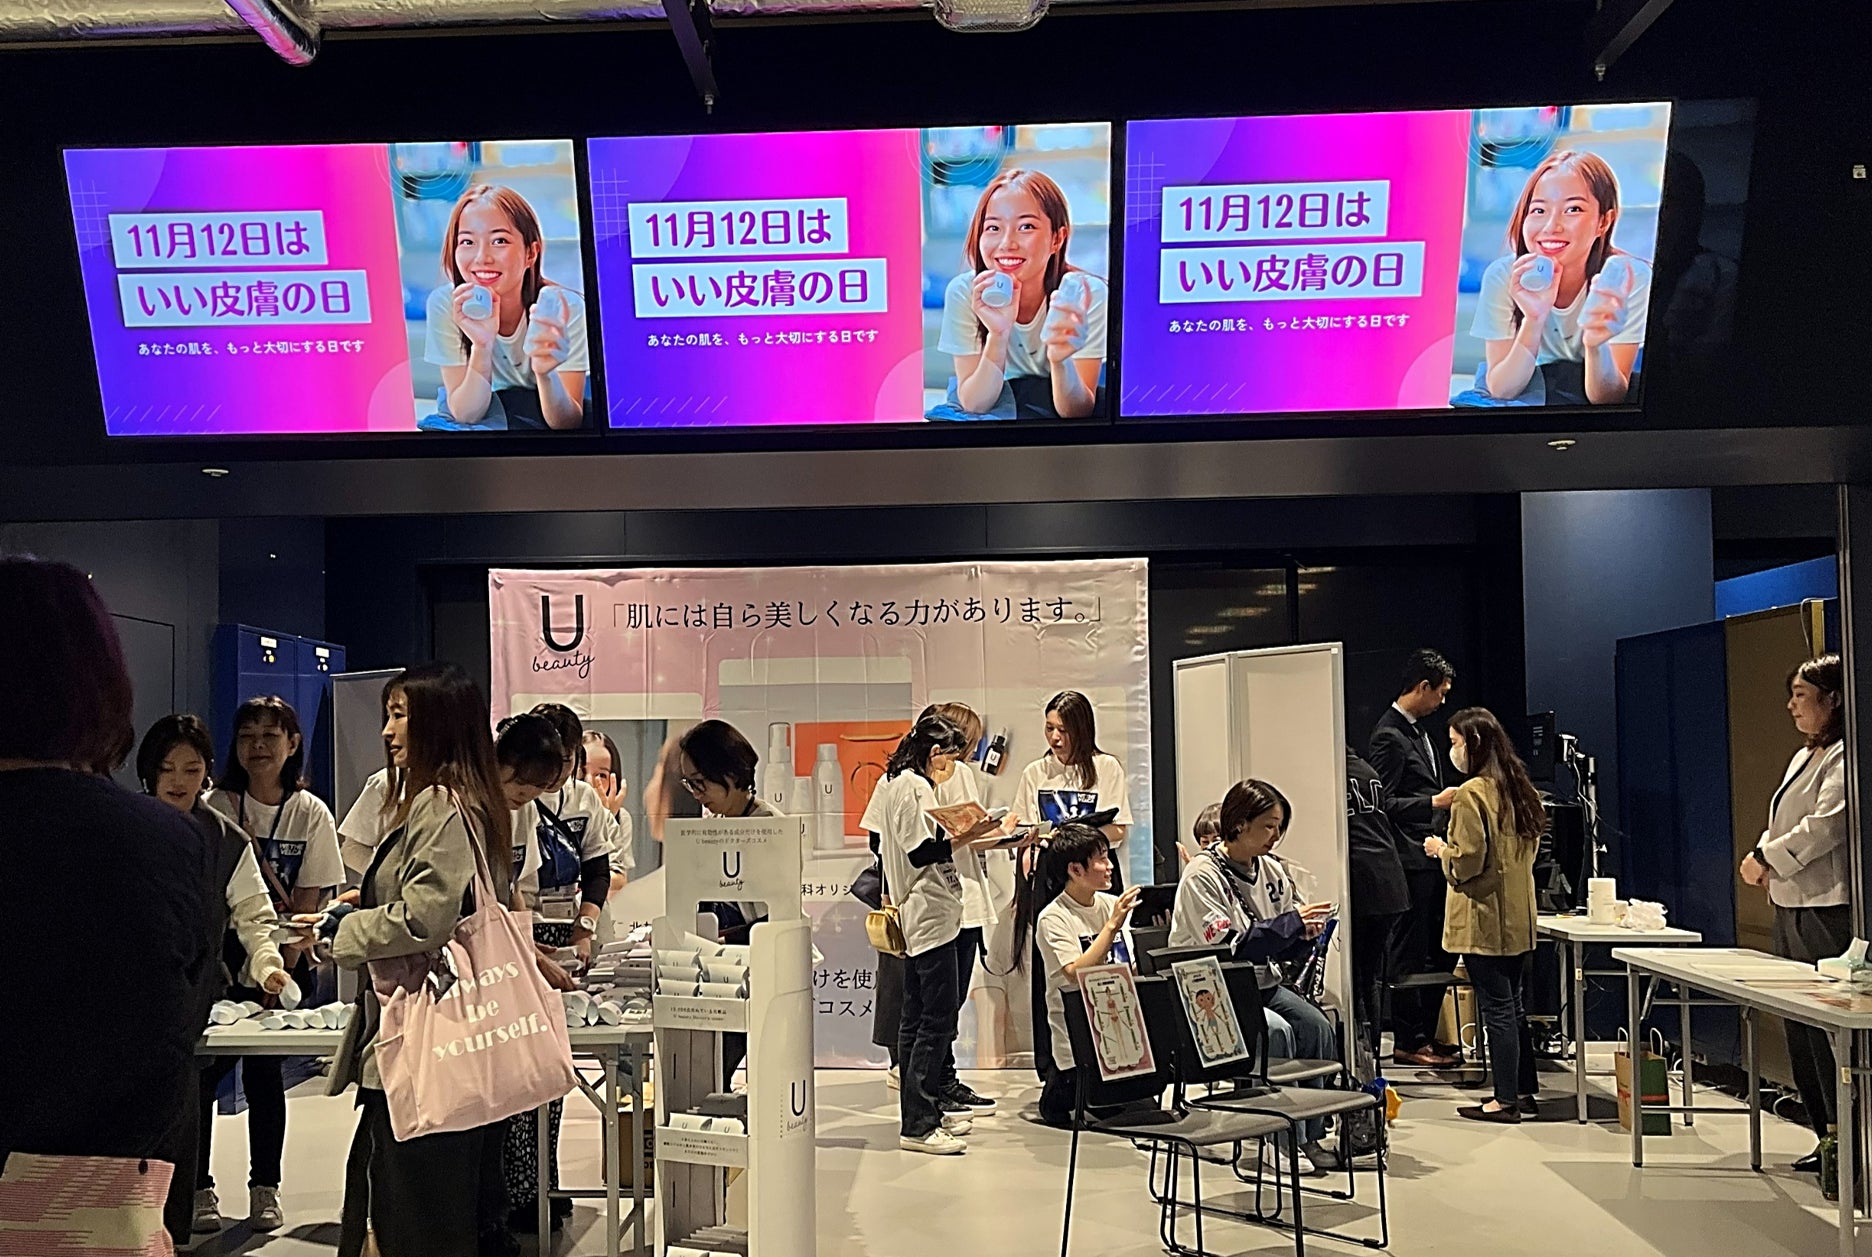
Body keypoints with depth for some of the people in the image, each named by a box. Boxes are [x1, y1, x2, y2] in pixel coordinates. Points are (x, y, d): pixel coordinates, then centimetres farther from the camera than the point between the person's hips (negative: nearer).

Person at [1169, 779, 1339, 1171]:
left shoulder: (1272, 869, 7)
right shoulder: (1202, 876, -14)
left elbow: (1283, 948, 12)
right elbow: (1225, 949, -22)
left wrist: (1305, 935, -12)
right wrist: (1290, 923, -24)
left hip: (1264, 984, 7)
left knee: (1317, 1027, -16)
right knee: (1276, 1031, -28)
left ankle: (1311, 1134, -6)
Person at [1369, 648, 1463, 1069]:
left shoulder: (1418, 732, 16)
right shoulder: (1389, 736, -14)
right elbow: (1382, 804, -18)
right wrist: (1434, 802, -21)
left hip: (1432, 857, 10)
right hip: (1410, 860, -10)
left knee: (1439, 951, 13)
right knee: (1409, 954, -3)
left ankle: (1426, 1034, 21)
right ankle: (1407, 1042, 4)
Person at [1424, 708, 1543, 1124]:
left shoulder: (1471, 793, -16)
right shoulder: (1519, 788, 10)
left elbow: (1467, 860, -19)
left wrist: (1440, 850, 1)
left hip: (1484, 919, -8)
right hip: (1518, 917, 9)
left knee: (1496, 1008, -3)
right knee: (1513, 1006, 16)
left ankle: (1505, 1099, 2)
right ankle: (1524, 1092, 22)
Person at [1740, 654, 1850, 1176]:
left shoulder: (1845, 757, -11)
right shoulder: (1804, 757, 19)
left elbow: (1826, 824, -20)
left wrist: (1768, 858, -13)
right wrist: (1768, 863, 5)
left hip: (1827, 910, -10)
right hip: (1791, 907, 10)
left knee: (1828, 1029, -8)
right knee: (1802, 1032, 12)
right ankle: (1827, 1138, 20)